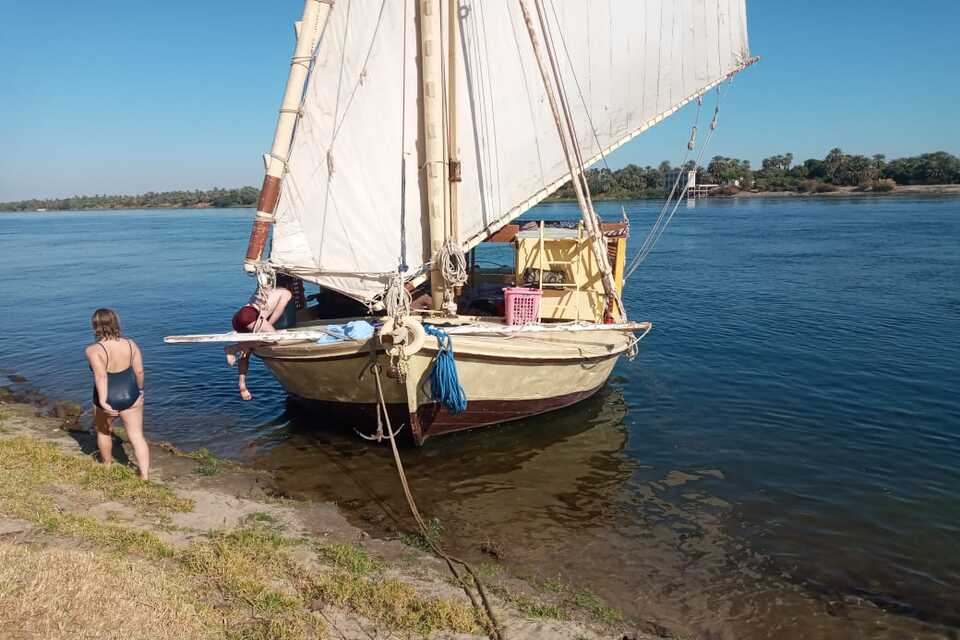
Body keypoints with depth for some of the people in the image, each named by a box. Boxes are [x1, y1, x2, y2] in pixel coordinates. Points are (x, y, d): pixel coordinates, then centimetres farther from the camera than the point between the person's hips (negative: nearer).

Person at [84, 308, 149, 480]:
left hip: (108, 399, -2)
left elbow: (101, 376, -26)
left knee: (104, 432, 25)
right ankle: (145, 475, -2)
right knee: (137, 436, 6)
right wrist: (140, 389, 15)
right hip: (131, 396, 2)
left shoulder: (94, 350, -15)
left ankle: (107, 466, 45)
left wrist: (103, 401, -28)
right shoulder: (130, 344, -5)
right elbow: (139, 371, -1)